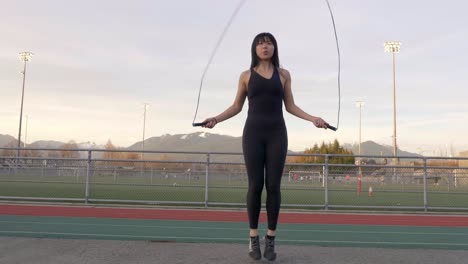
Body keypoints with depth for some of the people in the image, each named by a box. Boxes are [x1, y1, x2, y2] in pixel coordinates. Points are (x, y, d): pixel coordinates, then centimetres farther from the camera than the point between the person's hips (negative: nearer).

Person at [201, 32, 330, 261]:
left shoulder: (283, 74, 11)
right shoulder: (246, 76, 9)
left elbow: (290, 106, 12)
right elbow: (237, 107, 11)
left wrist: (312, 118, -1)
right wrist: (216, 118, -4)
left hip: (276, 134, 1)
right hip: (253, 133, 0)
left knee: (273, 186, -1)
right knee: (255, 186, -2)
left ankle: (271, 239, 10)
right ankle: (254, 238, 10)